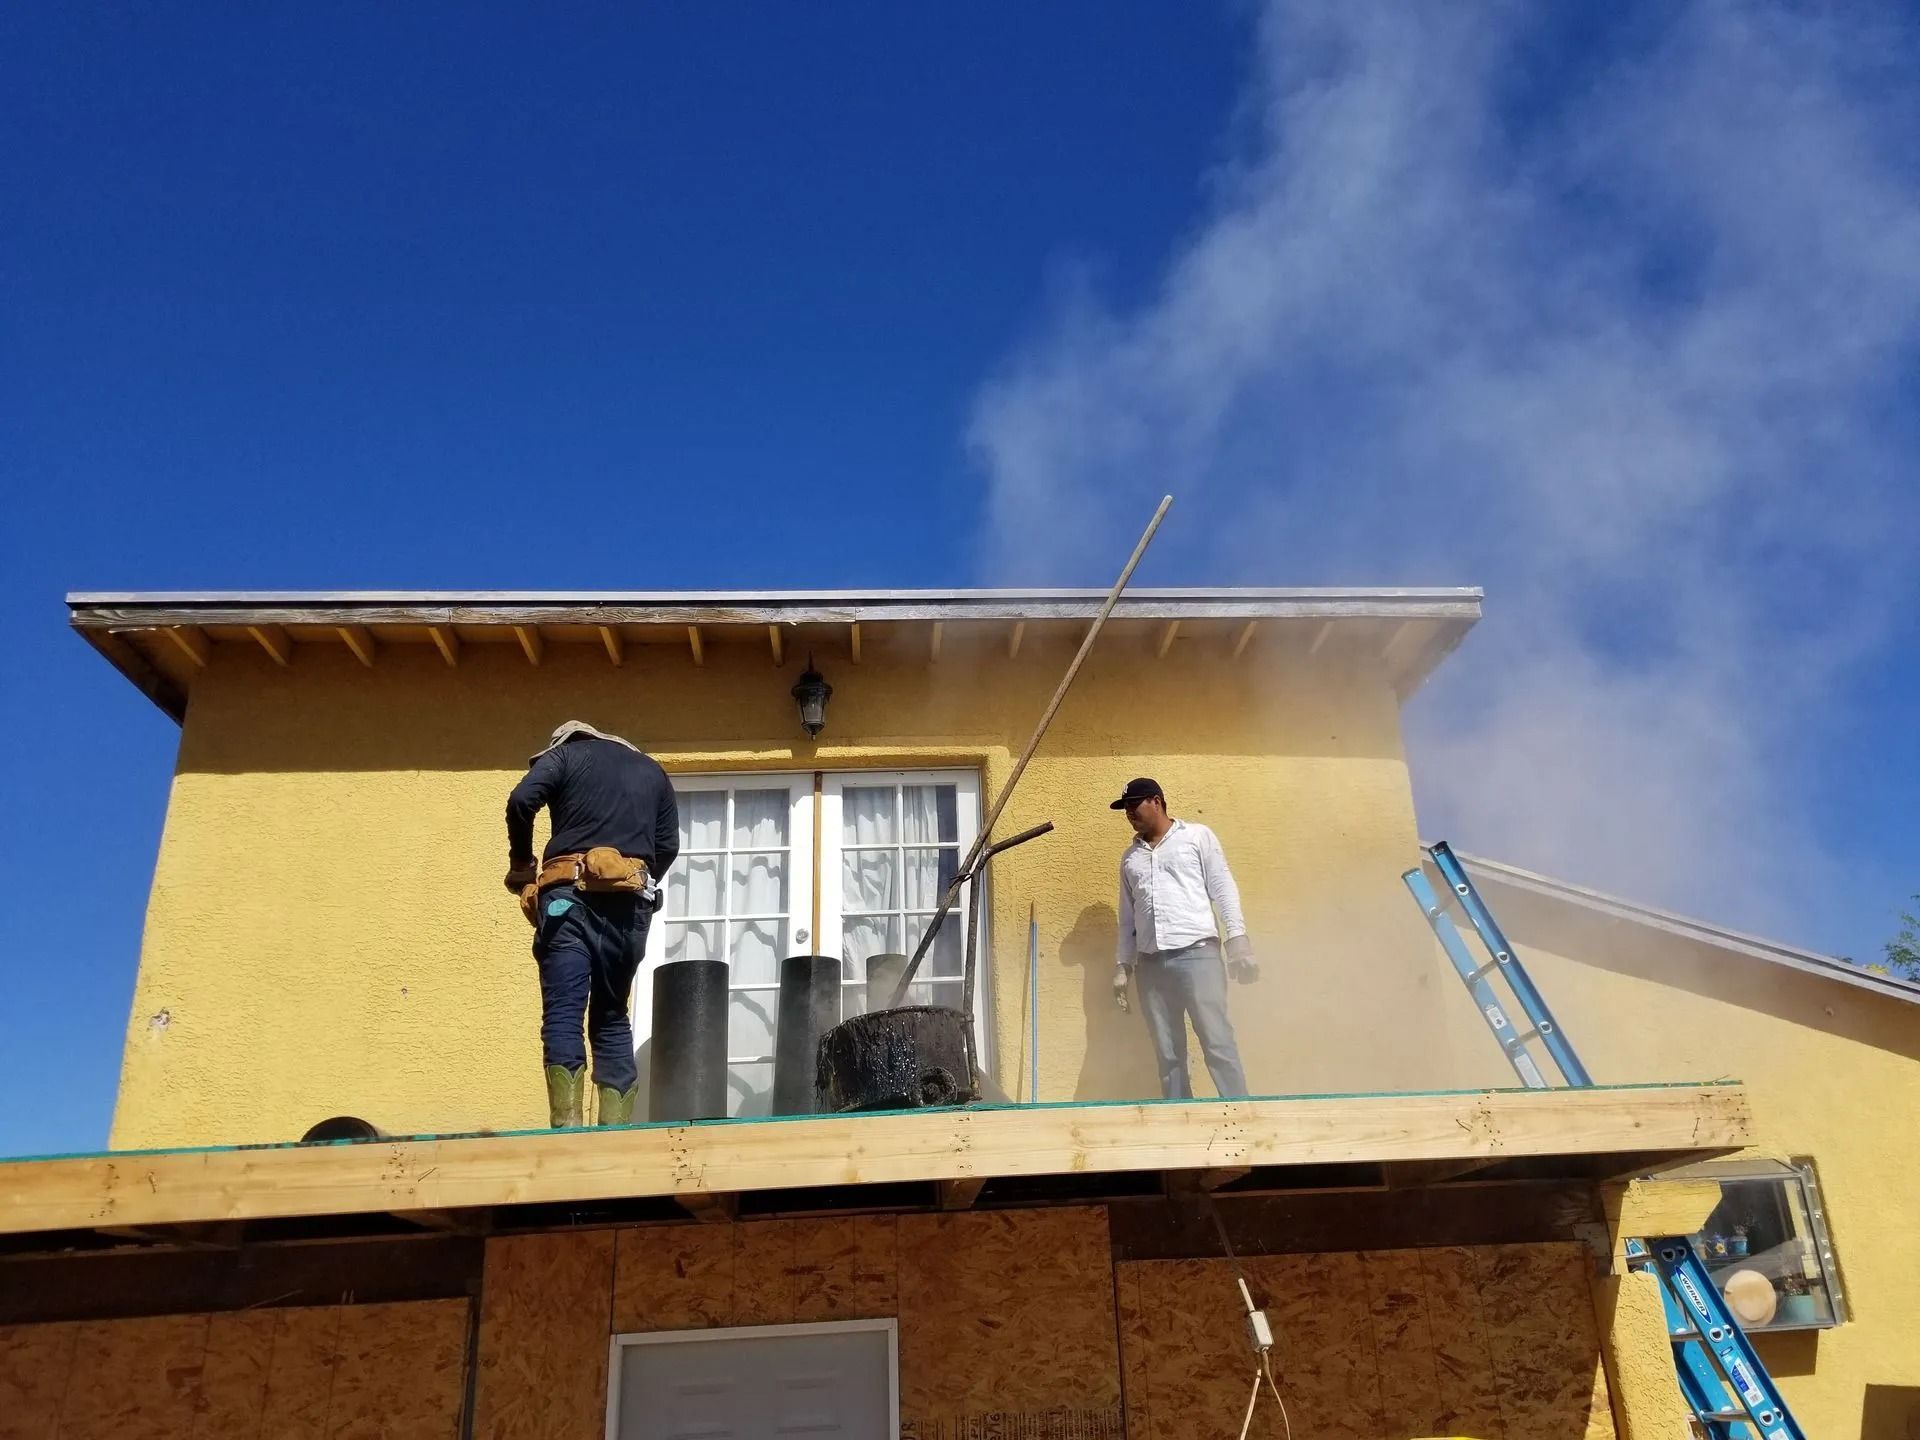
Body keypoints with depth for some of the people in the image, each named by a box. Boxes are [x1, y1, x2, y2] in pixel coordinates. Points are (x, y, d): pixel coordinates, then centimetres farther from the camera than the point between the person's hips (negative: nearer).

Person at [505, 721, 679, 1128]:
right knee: (612, 1018, 12)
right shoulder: (652, 770, 25)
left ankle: (566, 1126, -18)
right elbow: (668, 845, 14)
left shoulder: (566, 753, 15)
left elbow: (521, 801, -3)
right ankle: (616, 1127, 5)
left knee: (563, 1014, -7)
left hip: (571, 895, -3)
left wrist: (521, 865, 9)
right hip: (629, 901, 3)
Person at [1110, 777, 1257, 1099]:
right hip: (1150, 963, 5)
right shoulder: (1130, 857, 21)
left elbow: (1223, 889, 2)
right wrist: (1123, 965, 16)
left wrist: (1238, 941, -9)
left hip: (1196, 953, -5)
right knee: (1167, 1055, 3)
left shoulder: (1197, 837, 8)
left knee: (1218, 1044, -11)